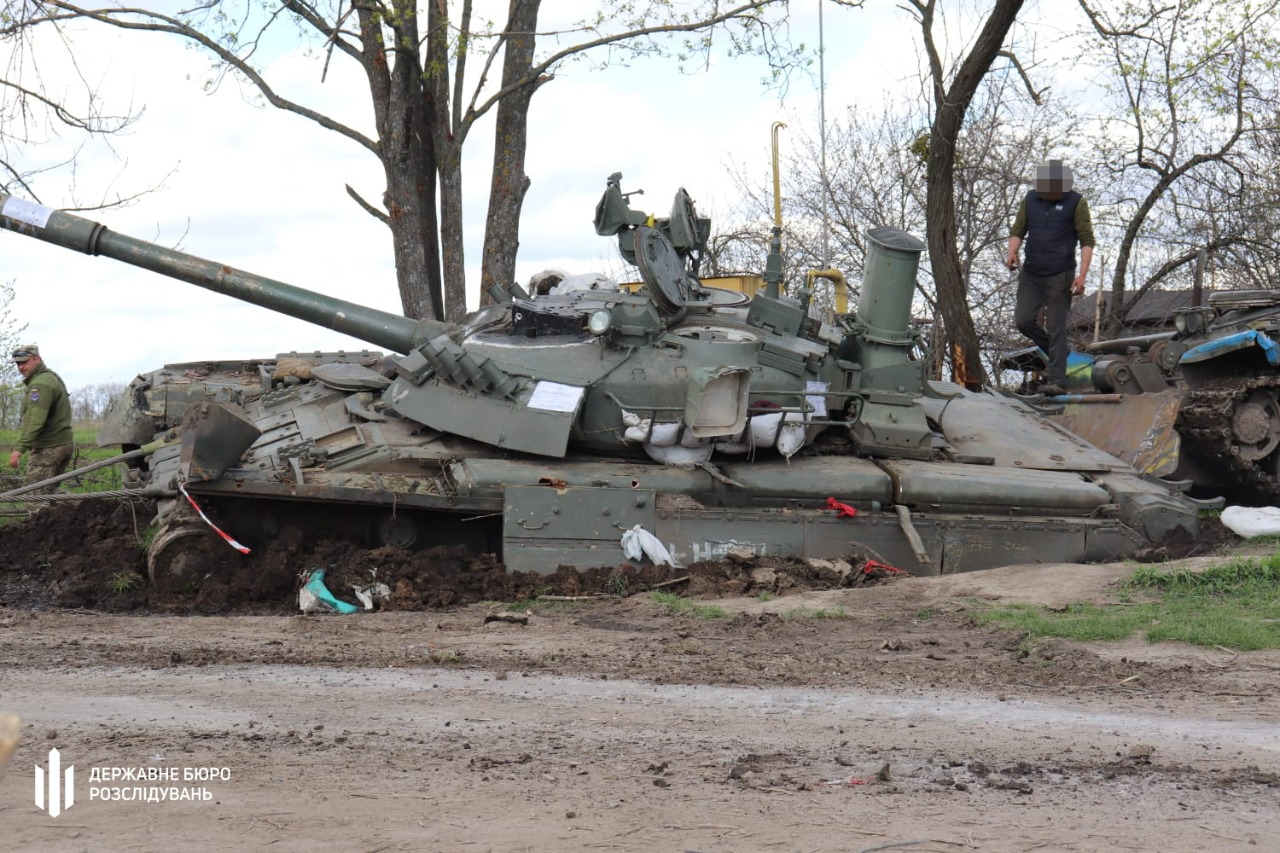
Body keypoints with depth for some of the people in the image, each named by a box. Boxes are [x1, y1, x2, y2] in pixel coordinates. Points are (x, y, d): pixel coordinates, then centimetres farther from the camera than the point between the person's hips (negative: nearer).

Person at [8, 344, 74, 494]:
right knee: (50, 493, 16)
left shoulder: (40, 384, -16)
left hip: (47, 448, -11)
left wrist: (20, 448, -33)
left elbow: (34, 420, -27)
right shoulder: (52, 377, 19)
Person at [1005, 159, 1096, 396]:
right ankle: (1056, 350, 21)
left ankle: (1057, 381, -6)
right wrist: (1012, 252, -8)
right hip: (1031, 274, 4)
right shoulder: (1030, 200, 8)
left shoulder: (1076, 202, -3)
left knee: (1056, 328, -6)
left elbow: (1087, 240, -5)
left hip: (1060, 276, -4)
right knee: (1023, 320, -4)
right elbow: (1018, 231, 14)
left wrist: (1082, 275, -15)